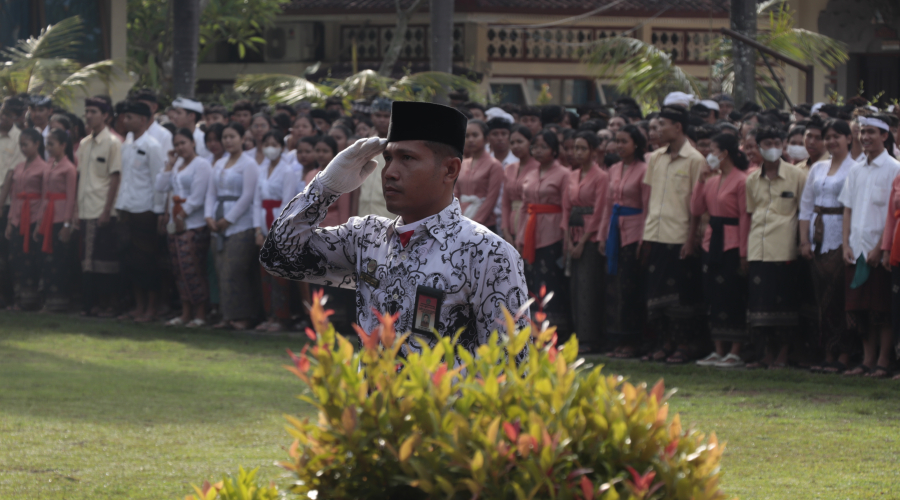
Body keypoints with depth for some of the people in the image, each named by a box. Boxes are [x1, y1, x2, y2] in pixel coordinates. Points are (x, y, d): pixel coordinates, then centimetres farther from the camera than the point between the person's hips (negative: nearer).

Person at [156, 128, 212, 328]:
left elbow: (197, 197, -12)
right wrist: (169, 164, 5)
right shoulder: (177, 165, 19)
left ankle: (200, 315, -7)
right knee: (180, 271, 7)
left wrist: (182, 215, -10)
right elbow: (161, 187, 9)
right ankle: (186, 313, 12)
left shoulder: (201, 165, -6)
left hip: (194, 225, -8)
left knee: (193, 270, -11)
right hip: (175, 225, 8)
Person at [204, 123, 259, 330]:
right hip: (220, 226, 7)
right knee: (222, 272, 3)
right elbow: (211, 192, 18)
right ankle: (227, 317, 5)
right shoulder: (219, 164, 18)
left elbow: (248, 196, -10)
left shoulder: (248, 164, -4)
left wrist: (228, 219, -11)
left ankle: (241, 317, -7)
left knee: (235, 272, -11)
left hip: (240, 225, -7)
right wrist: (209, 216, 1)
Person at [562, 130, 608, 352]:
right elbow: (567, 207, 12)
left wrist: (583, 242, -12)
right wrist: (568, 240, 1)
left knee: (587, 286, -9)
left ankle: (589, 339, -7)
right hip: (575, 237, 7)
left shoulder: (601, 177, -7)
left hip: (591, 237, -7)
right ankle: (579, 336, 8)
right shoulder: (572, 176, 13)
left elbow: (599, 211, -10)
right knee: (575, 286, 5)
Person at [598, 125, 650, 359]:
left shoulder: (643, 170, -8)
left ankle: (630, 341, 0)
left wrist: (643, 240, -13)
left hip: (633, 233, -7)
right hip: (615, 232, 7)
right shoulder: (614, 170, 13)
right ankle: (618, 340, 10)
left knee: (629, 287, -5)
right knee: (613, 287, 5)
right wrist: (602, 235, 14)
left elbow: (647, 207, -9)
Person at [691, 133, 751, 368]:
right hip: (712, 241, 8)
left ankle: (735, 353, -1)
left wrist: (743, 252, -17)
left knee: (733, 299, -5)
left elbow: (745, 217, -14)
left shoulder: (740, 181, -11)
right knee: (713, 298, 9)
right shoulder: (712, 180, 12)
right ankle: (718, 351, 14)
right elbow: (696, 209, 9)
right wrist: (701, 181, 0)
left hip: (731, 244, -8)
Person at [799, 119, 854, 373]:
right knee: (821, 297, 4)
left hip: (840, 237, -6)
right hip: (818, 238, 6)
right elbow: (806, 206, 17)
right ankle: (828, 354, 7)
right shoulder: (817, 169, 16)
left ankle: (841, 355, -5)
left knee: (836, 298, -9)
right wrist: (804, 240, 8)